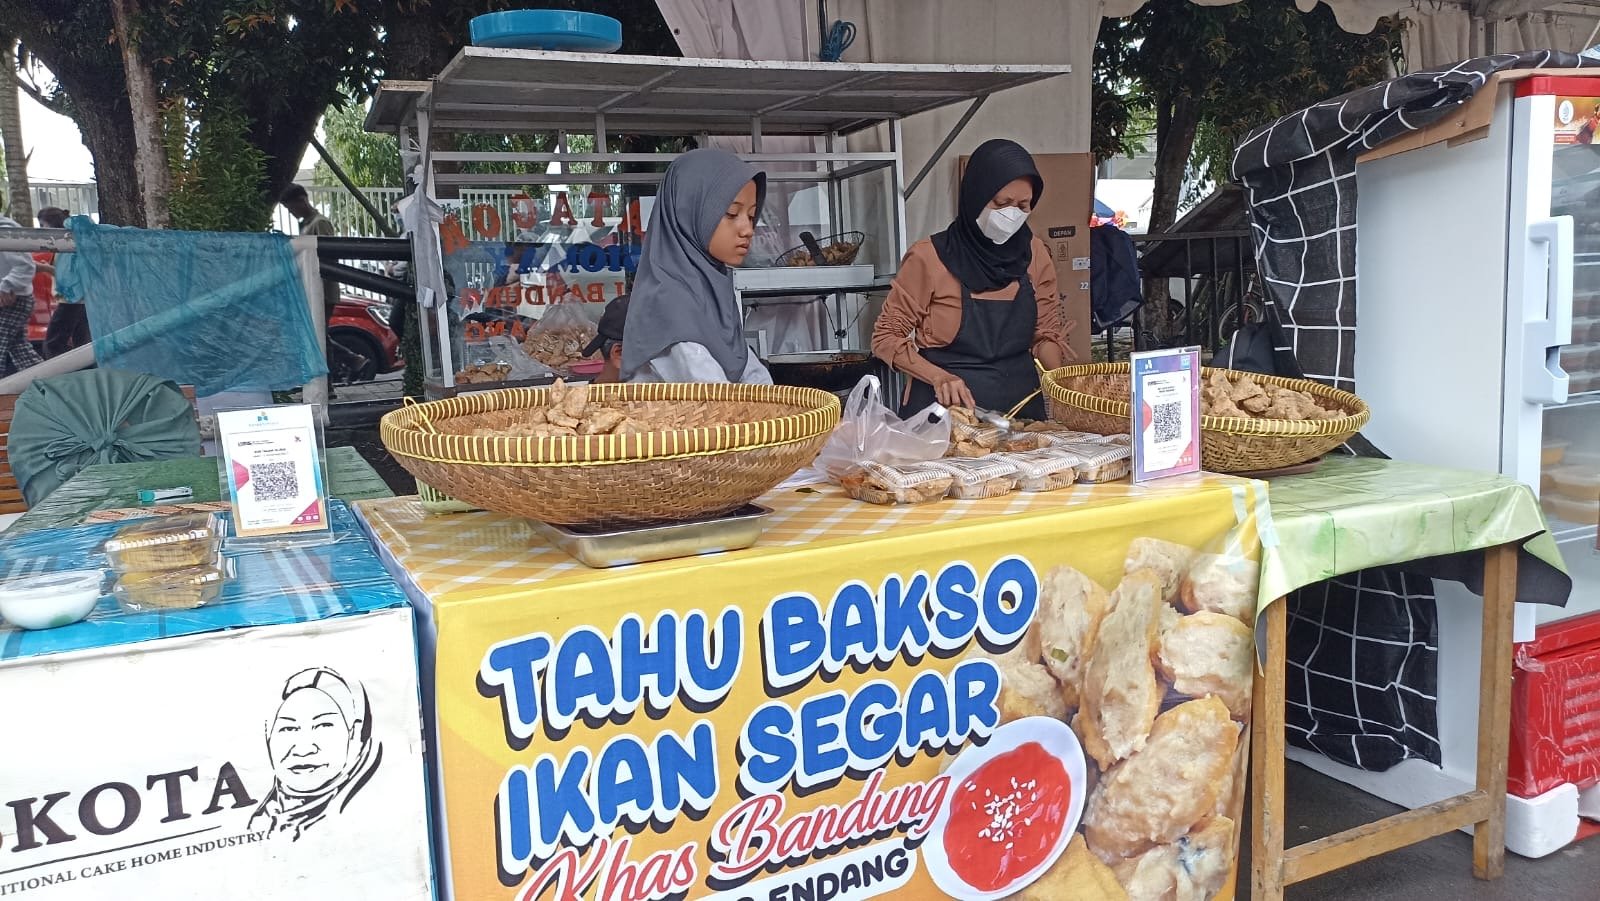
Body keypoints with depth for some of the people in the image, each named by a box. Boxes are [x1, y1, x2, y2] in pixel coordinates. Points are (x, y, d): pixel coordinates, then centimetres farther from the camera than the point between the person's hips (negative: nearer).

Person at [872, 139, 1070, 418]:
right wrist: (939, 377, -17)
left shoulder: (1034, 254, 5)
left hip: (1020, 407, 4)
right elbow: (887, 337, -1)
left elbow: (1046, 334, 14)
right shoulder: (929, 257, -6)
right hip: (943, 408, -3)